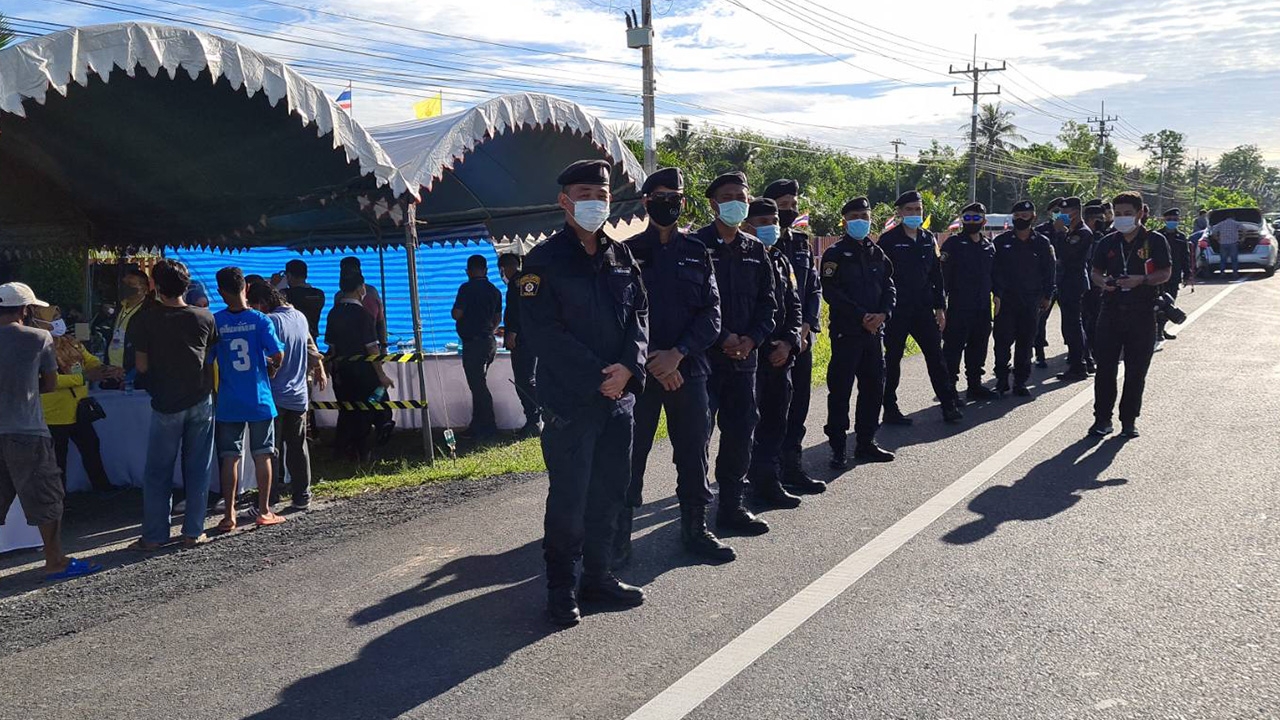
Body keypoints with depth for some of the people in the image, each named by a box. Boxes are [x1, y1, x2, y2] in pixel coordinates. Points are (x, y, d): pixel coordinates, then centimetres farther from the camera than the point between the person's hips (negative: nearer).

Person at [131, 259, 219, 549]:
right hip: (200, 402, 2)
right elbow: (213, 359, 5)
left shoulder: (148, 320, -8)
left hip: (166, 404, -2)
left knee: (158, 472, 7)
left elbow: (141, 365, -4)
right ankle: (193, 532, 11)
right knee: (197, 469, 8)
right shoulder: (204, 317, -3)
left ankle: (154, 535, 10)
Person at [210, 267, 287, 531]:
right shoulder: (260, 320, -7)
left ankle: (229, 515, 8)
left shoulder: (215, 322, -4)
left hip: (228, 403, 1)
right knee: (262, 455, 8)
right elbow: (278, 354, -14)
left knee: (230, 458, 6)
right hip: (260, 400, -1)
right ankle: (264, 512, 12)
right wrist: (271, 368, 9)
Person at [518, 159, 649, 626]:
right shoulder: (545, 260, -6)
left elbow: (639, 313, 9)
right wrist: (598, 376, -16)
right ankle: (561, 588, 14)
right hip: (570, 400, -6)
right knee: (569, 498, 0)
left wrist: (628, 367, -10)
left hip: (619, 395, 6)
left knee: (610, 492, 12)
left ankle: (598, 576, 26)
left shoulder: (620, 256, 12)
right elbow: (540, 331, -13)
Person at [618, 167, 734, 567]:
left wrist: (678, 353, -11)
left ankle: (694, 529, 22)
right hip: (640, 369, -2)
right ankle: (620, 533, 12)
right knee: (631, 452, 1)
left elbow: (711, 313, 3)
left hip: (688, 367, 2)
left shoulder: (697, 253, 10)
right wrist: (651, 361, -11)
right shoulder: (628, 252, 3)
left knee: (693, 450, 8)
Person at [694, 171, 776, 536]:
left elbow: (767, 301, 12)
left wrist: (752, 338, -4)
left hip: (745, 356, 6)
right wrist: (723, 338, -14)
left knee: (740, 433, 10)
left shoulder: (754, 250, 12)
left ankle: (732, 506, 22)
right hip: (704, 356, -6)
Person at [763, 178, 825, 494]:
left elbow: (814, 288, 13)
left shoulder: (802, 244, 12)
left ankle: (792, 467, 19)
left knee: (799, 402, 9)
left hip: (800, 337, 6)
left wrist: (807, 326, -3)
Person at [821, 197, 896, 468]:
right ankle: (838, 448, 4)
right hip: (846, 332, -6)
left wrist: (883, 313, -7)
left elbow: (889, 288, 12)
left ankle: (866, 443, 22)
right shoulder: (835, 254, -4)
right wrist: (861, 316, -17)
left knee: (874, 387, 10)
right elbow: (831, 292, -12)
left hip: (874, 332, 6)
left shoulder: (877, 254, 13)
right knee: (840, 390, -3)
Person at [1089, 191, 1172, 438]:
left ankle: (1129, 420, 13)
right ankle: (1102, 418, 8)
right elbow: (1096, 272, 15)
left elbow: (1165, 273, -1)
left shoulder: (1155, 241, 0)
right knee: (1105, 368, 0)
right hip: (1111, 310, 2)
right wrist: (1104, 282, -7)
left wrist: (1141, 280, -18)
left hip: (1142, 313, -2)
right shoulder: (1108, 242, 9)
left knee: (1136, 371, 3)